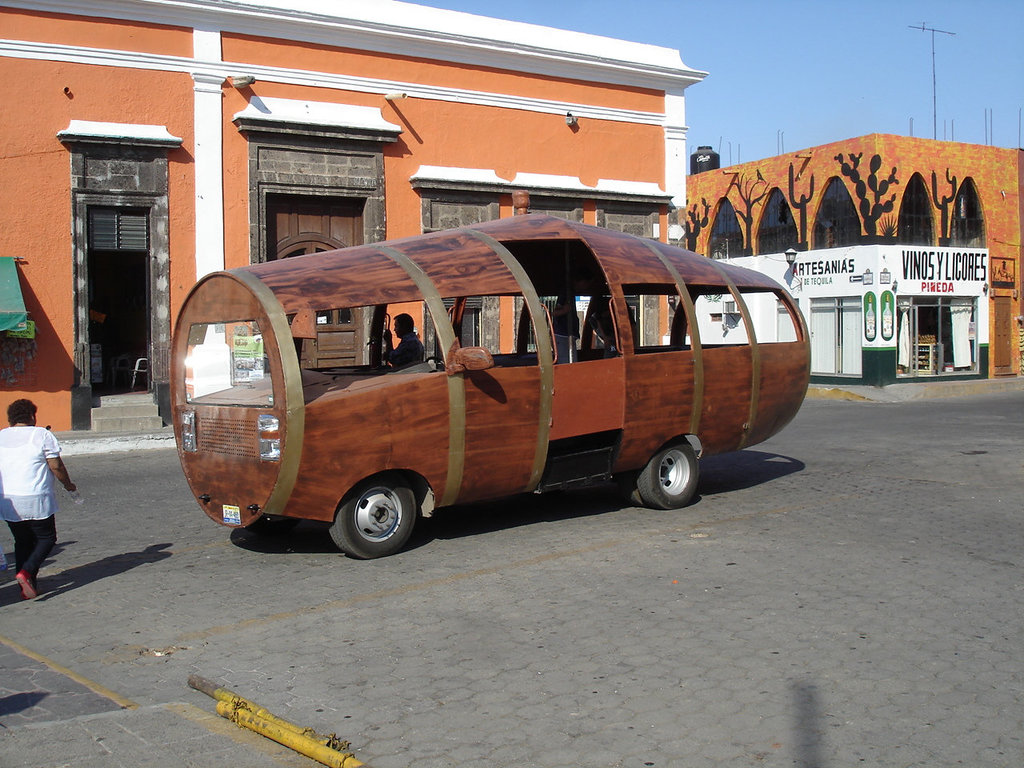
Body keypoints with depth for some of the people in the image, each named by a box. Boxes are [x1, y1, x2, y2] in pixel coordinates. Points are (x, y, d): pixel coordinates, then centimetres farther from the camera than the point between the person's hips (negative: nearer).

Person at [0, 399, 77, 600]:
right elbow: (56, 466, -7)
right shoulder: (41, 435, -5)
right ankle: (27, 572, -13)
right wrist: (68, 484, 9)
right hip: (36, 500, -5)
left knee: (22, 542, 15)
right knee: (46, 538, 9)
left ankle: (27, 588, 11)